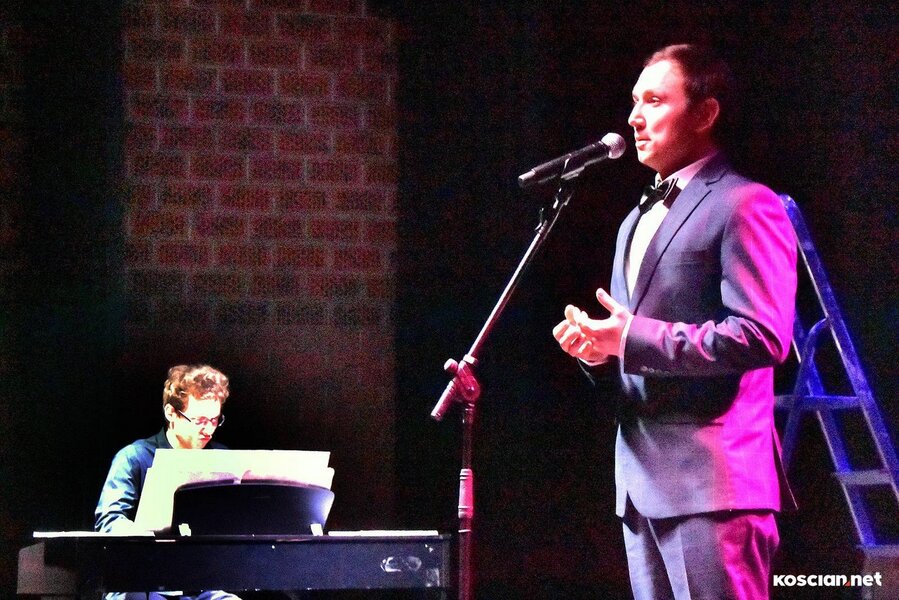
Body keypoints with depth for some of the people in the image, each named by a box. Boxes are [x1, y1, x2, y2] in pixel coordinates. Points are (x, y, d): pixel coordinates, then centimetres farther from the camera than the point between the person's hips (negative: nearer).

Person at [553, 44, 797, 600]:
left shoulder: (745, 205, -6)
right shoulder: (639, 220, 23)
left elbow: (762, 336, -17)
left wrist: (632, 339, -17)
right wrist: (599, 346, 4)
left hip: (713, 477, -9)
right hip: (643, 478, 9)